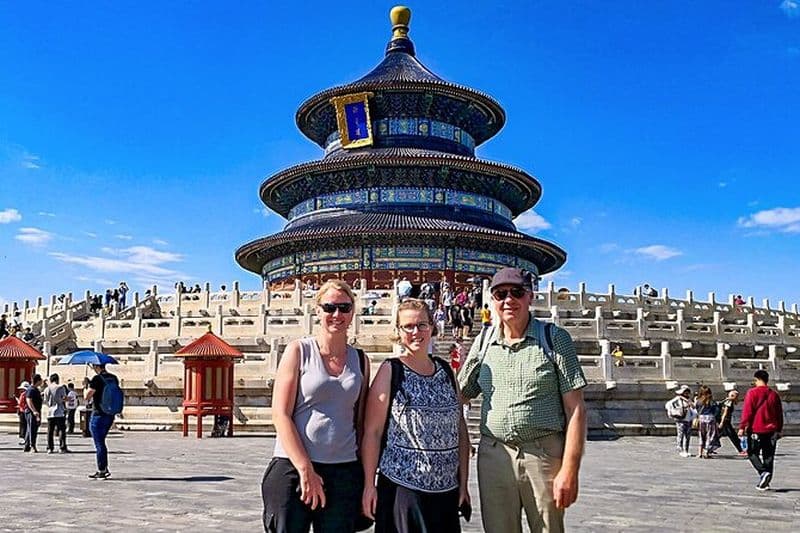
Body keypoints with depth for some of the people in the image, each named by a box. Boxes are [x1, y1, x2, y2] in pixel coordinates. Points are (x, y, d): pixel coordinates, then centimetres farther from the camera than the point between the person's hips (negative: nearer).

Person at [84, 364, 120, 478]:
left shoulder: (97, 379, -15)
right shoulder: (114, 378, 8)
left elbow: (86, 396, -15)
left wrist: (85, 388, 4)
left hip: (98, 415, -7)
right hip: (110, 415, 7)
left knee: (99, 444, 2)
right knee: (101, 442, 19)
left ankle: (102, 471, 6)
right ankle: (104, 469, 21)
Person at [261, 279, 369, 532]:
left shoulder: (360, 360, 9)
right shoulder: (298, 350, -1)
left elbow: (361, 422, 13)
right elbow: (280, 414, -7)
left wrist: (365, 477, 6)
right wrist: (306, 470, -12)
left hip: (344, 471, 3)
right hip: (293, 468, -3)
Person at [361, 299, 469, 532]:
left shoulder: (446, 371, 8)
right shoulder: (390, 371, -4)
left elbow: (460, 429, 10)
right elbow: (372, 432, -6)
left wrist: (463, 484, 8)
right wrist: (369, 485, -9)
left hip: (447, 489, 4)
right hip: (401, 487, -4)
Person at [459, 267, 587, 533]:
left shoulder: (554, 338, -1)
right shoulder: (483, 342, 8)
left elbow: (575, 408, -5)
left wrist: (569, 471, -12)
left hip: (544, 456, -3)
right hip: (493, 456, 3)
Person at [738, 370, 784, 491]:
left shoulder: (752, 393, -6)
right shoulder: (774, 394, 8)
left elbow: (747, 411, -10)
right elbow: (779, 414, 13)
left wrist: (742, 427, -7)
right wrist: (779, 429, 21)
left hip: (756, 429, -4)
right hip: (771, 430, 4)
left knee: (752, 453, 6)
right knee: (768, 456, 8)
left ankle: (763, 472, -17)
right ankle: (765, 482, 9)